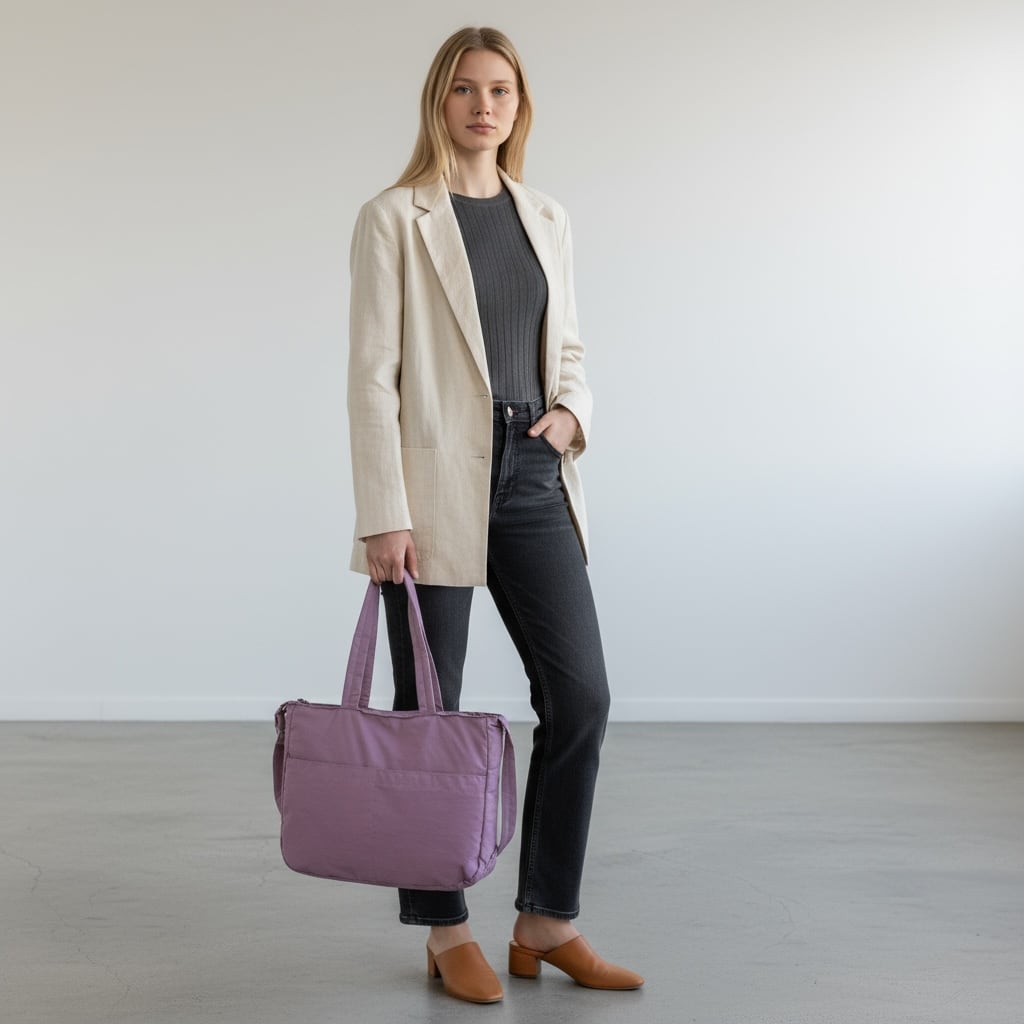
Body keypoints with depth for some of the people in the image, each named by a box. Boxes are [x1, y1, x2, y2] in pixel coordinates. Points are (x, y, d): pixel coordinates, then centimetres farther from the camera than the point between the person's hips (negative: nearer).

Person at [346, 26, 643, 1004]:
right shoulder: (393, 219, -3)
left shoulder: (546, 219, 13)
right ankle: (446, 933, 20)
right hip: (435, 484, -5)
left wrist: (572, 411, -2)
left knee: (580, 695, 2)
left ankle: (546, 923, 18)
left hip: (532, 480, 5)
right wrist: (383, 516, -14)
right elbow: (370, 374, -8)